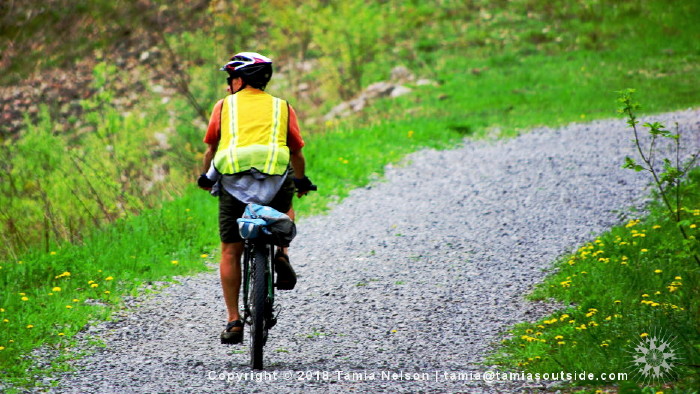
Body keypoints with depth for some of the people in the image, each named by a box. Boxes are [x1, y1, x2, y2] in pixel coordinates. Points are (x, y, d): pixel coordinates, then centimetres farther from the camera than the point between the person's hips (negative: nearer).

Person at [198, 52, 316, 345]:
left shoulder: (225, 106, 17)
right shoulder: (282, 107, 19)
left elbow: (211, 148, 20)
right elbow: (296, 152, 20)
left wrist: (205, 177, 38)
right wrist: (302, 182, 37)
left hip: (233, 180, -1)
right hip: (276, 178, 1)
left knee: (230, 252, 10)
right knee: (285, 210, 35)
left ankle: (233, 321, 5)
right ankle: (282, 253, 7)